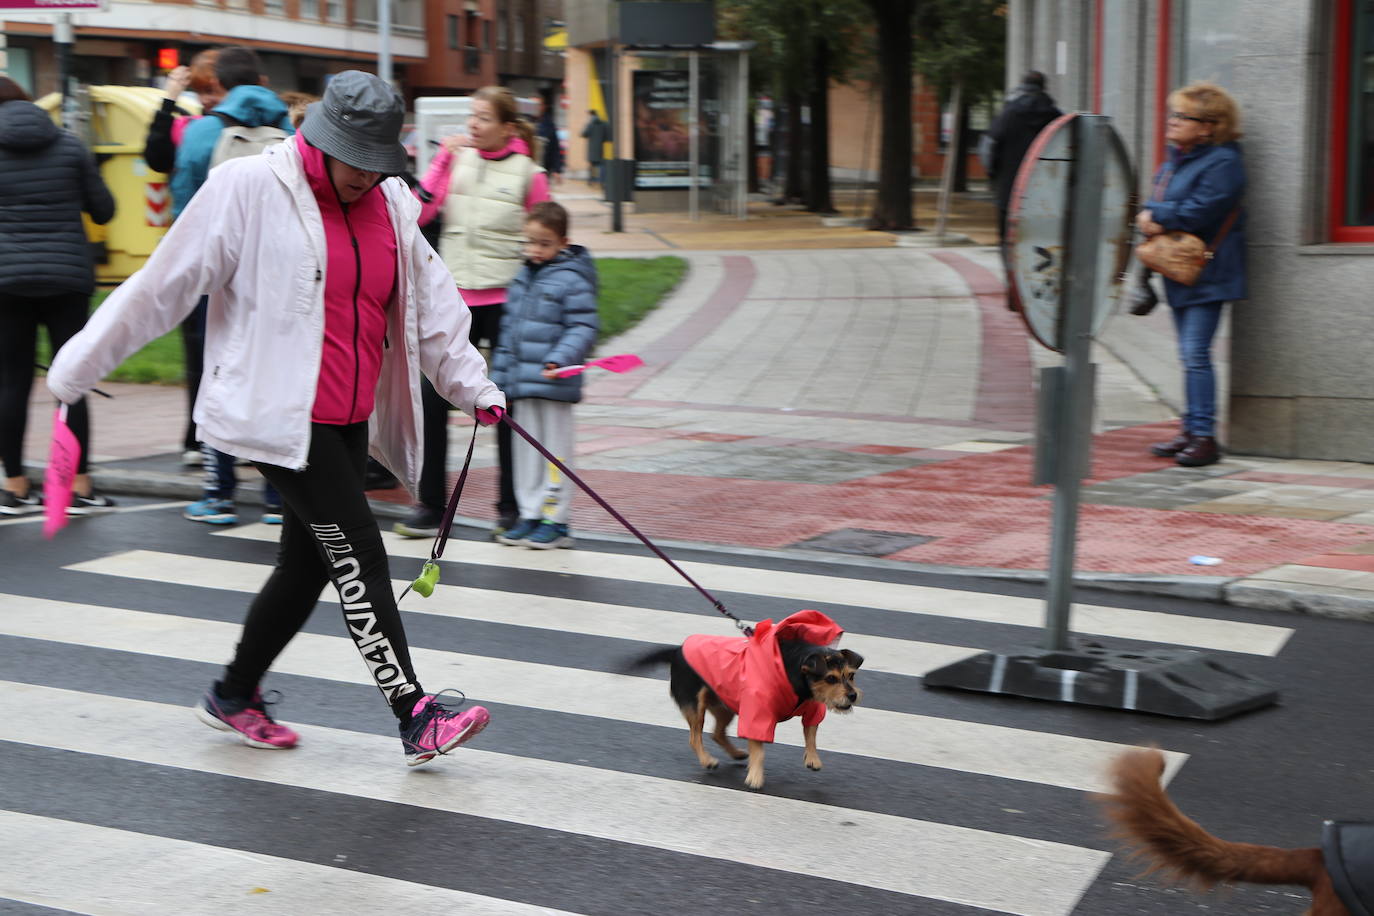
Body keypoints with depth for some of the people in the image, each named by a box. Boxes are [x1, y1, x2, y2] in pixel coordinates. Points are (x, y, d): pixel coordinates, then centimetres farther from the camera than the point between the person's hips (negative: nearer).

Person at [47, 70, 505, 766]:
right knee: (359, 555, -11)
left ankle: (234, 696, 32)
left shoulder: (390, 201, 8)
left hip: (349, 420, 7)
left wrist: (471, 384, 15)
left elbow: (429, 304, 18)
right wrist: (76, 368, -2)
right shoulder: (249, 188, -10)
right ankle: (416, 717, -7)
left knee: (307, 563, 13)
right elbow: (161, 287, -7)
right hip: (279, 414, -7)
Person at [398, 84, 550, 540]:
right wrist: (442, 160, -8)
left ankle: (511, 507, 18)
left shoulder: (528, 173, -2)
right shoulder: (455, 158, 6)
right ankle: (430, 506, 11)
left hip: (504, 300, -3)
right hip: (456, 297, 3)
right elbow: (417, 213, -4)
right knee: (434, 400, 1)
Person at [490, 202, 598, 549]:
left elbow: (583, 328, -13)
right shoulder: (523, 278, 14)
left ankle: (556, 520, 7)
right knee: (527, 449, 12)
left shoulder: (572, 280, -10)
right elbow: (509, 328, 19)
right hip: (523, 382, 7)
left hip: (553, 385, -7)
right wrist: (499, 376, 18)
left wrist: (559, 359, -27)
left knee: (555, 449, 0)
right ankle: (530, 515, 20)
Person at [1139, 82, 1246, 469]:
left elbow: (1198, 211, -22)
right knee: (1188, 356, 13)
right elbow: (1154, 201, 13)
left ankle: (1204, 437, -7)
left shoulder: (1222, 162, -13)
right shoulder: (1175, 158, 15)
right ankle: (1190, 429, 20)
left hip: (1206, 275, -9)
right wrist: (1150, 218, -9)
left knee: (1196, 355, -11)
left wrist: (1156, 216, -12)